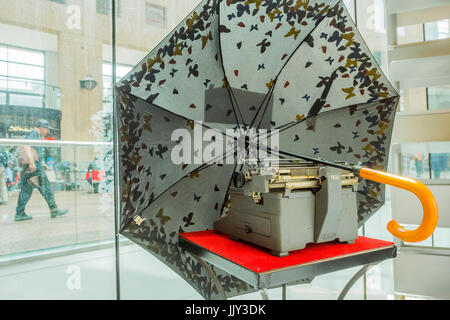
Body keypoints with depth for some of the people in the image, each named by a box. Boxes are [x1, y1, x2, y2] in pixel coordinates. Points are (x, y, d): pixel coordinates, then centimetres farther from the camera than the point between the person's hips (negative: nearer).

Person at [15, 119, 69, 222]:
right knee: (45, 188, -3)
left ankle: (19, 214, 11)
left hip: (31, 166, 10)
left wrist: (42, 162, 26)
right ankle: (54, 210, 3)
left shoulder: (38, 136, 22)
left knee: (26, 189, 9)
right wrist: (31, 162, -30)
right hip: (33, 167, -10)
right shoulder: (34, 134, -9)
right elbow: (25, 147, -25)